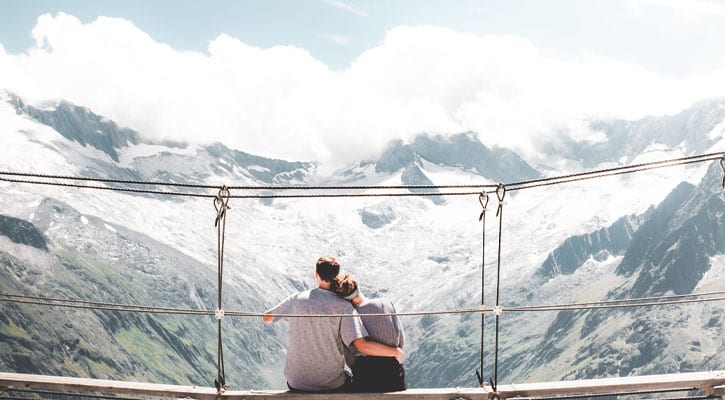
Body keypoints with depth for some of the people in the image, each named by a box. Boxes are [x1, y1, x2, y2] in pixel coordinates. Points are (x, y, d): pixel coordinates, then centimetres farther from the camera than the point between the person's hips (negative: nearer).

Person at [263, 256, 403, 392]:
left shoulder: (296, 300, -5)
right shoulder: (343, 307, -14)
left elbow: (266, 318, 11)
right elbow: (362, 346, -23)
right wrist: (395, 351, -10)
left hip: (297, 384, 2)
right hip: (332, 385, -2)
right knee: (354, 383, 32)